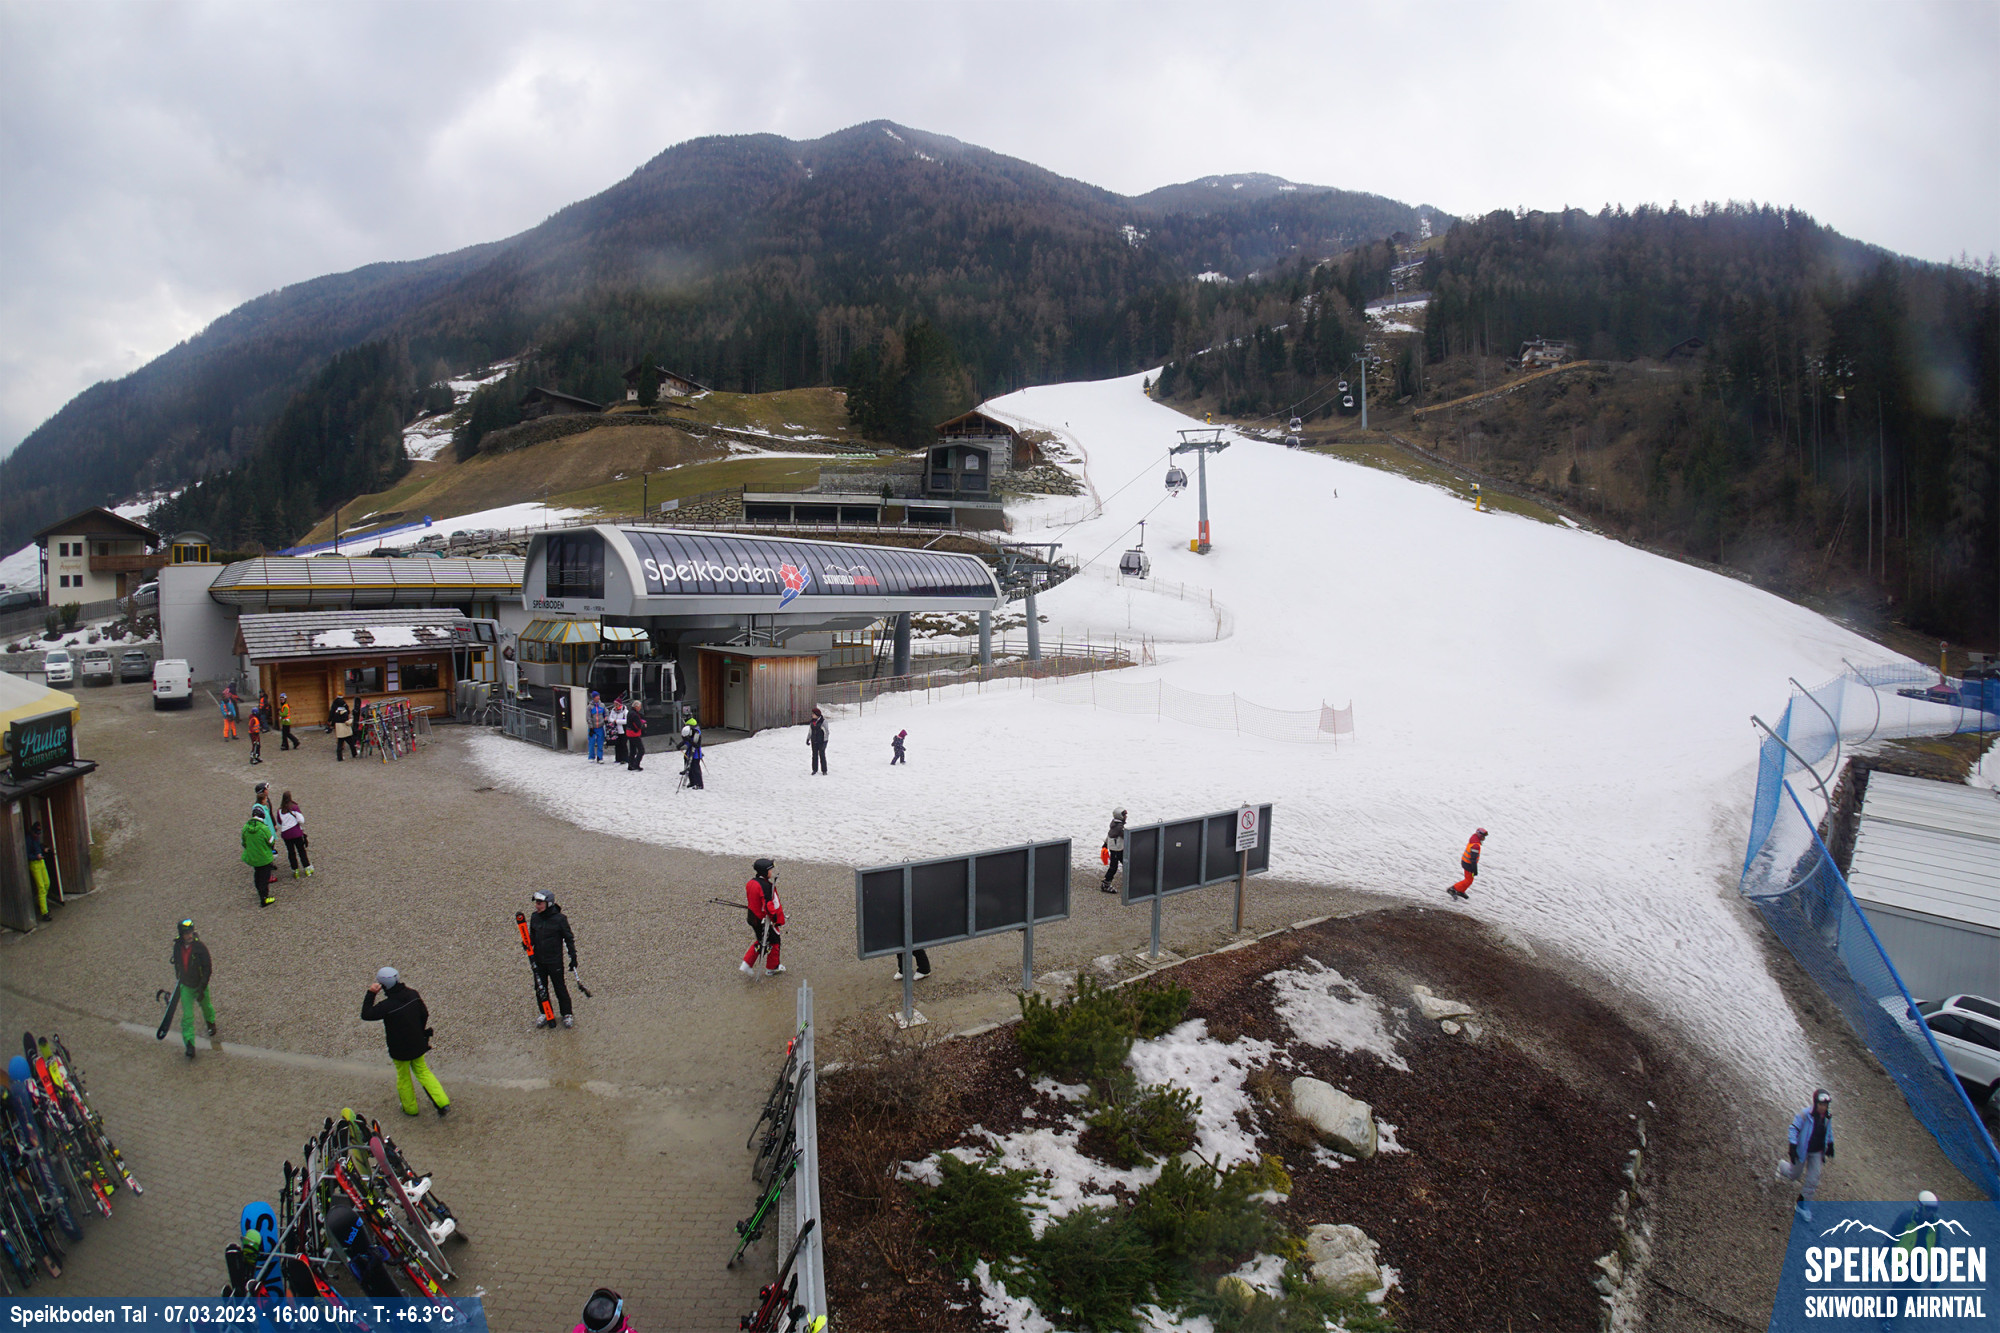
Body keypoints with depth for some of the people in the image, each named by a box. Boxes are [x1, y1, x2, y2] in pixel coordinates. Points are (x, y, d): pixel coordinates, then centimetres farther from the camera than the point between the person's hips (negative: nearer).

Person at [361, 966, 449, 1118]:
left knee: (403, 1076, 19)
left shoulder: (387, 1005, -29)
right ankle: (442, 1102, 16)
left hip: (400, 1049, -5)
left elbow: (365, 1015, -18)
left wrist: (371, 994, -18)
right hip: (418, 1043, 5)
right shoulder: (413, 994, -10)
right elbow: (424, 1015, 1)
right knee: (422, 1071, 23)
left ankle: (410, 1108, 38)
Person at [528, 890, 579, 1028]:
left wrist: (573, 957, -3)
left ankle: (566, 1014, 18)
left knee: (559, 988, 3)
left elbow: (569, 938, -4)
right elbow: (533, 936, 15)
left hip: (555, 961, -5)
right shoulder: (535, 917, 2)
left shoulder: (559, 919, -12)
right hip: (538, 961, 5)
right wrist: (528, 942, -8)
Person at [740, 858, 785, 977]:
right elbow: (769, 906, -29)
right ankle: (772, 968, 30)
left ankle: (746, 965, 23)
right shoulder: (766, 886, -27)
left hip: (752, 918, 8)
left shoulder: (751, 883, 0)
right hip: (764, 921, -8)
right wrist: (778, 920, -20)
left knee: (761, 942, 26)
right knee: (774, 941, 14)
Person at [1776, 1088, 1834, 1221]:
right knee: (1795, 1175, 14)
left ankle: (1802, 1204, 16)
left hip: (1817, 1152, 4)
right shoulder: (1805, 1115, -25)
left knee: (1812, 1180, 1)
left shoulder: (1827, 1116, -7)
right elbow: (1794, 1129, -21)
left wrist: (1830, 1146, 20)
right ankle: (1782, 1167, 49)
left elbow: (1829, 1130, 14)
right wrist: (1792, 1149, -25)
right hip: (1802, 1150, -4)